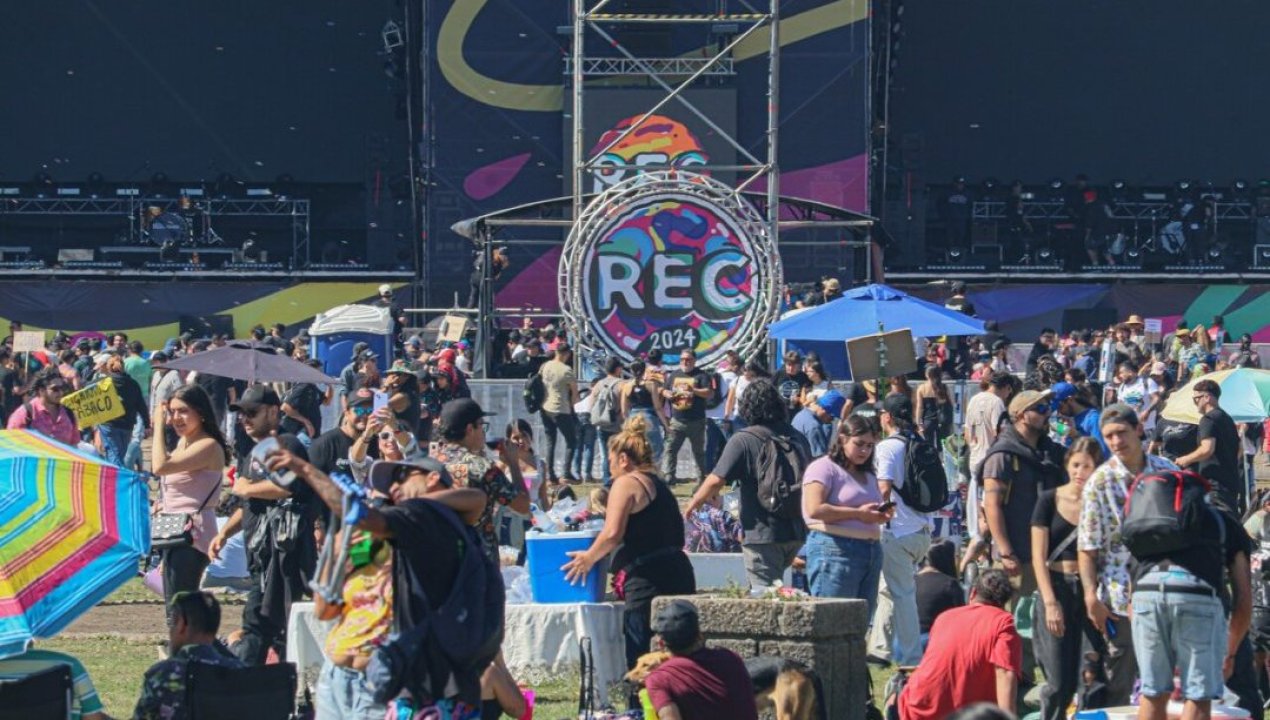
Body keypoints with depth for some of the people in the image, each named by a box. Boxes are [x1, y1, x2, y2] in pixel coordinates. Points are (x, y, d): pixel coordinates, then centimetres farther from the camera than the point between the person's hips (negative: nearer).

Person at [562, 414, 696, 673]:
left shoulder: (626, 483, -4)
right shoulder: (659, 485, 23)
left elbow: (613, 534, -17)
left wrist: (589, 558, 0)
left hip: (648, 581, -9)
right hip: (678, 576, 9)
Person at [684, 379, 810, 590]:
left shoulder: (743, 441, -11)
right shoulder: (798, 438, 8)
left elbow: (716, 480, -16)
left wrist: (693, 504, 0)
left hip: (763, 534, -6)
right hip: (796, 532, 6)